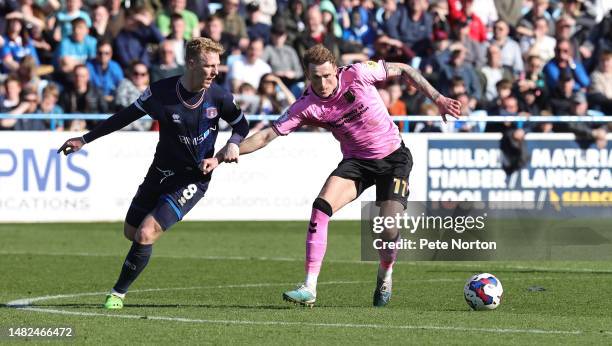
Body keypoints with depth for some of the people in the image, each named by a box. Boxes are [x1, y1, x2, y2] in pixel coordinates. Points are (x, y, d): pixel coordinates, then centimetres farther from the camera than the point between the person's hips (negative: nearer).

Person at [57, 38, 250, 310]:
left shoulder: (218, 97, -13)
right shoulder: (161, 91, -13)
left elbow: (241, 125, 6)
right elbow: (125, 117, -1)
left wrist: (233, 143, -16)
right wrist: (85, 139, 1)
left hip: (193, 179, -3)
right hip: (160, 173, 3)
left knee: (145, 234, -16)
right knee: (131, 232, 15)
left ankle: (118, 293, 1)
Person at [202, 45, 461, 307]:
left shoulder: (357, 74, -18)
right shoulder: (306, 107, -13)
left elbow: (403, 70, -5)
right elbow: (268, 135, -12)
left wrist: (436, 98, -8)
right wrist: (220, 157, -18)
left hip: (394, 157, -2)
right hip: (356, 161, 2)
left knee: (389, 230, -15)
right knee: (321, 207, -22)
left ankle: (385, 276, 19)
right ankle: (310, 288, -20)